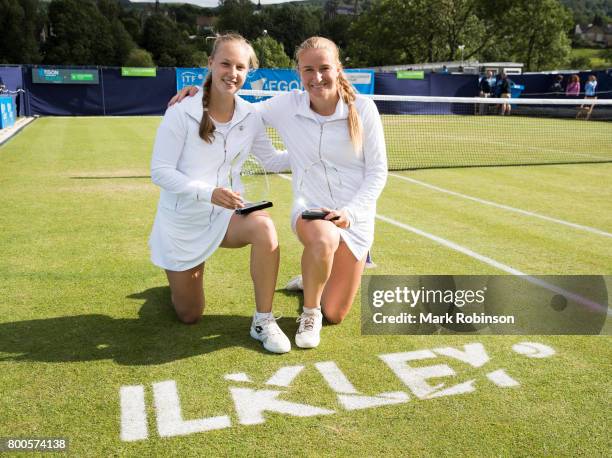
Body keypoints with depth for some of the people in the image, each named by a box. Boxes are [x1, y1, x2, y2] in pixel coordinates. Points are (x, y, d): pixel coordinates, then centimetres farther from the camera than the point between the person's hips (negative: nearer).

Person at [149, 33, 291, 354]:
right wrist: (208, 193, -31)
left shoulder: (250, 117, -5)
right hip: (182, 222, -2)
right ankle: (180, 279, 45)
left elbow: (271, 161, 7)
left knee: (264, 227, -35)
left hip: (226, 215, 2)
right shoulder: (181, 113, -16)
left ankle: (263, 321, -20)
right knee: (189, 317, 8)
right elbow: (160, 171, -18)